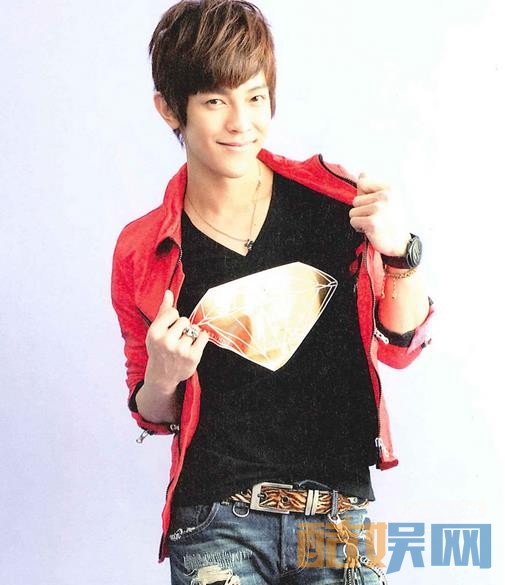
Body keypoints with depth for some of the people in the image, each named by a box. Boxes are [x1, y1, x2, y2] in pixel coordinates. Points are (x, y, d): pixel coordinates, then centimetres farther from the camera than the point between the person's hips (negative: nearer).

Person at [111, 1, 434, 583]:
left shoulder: (334, 198, -3)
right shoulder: (143, 254, -2)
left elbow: (399, 346, 4)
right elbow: (155, 416, 9)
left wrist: (400, 252, -13)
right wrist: (161, 380, -13)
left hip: (341, 516, 1)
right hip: (215, 523, 0)